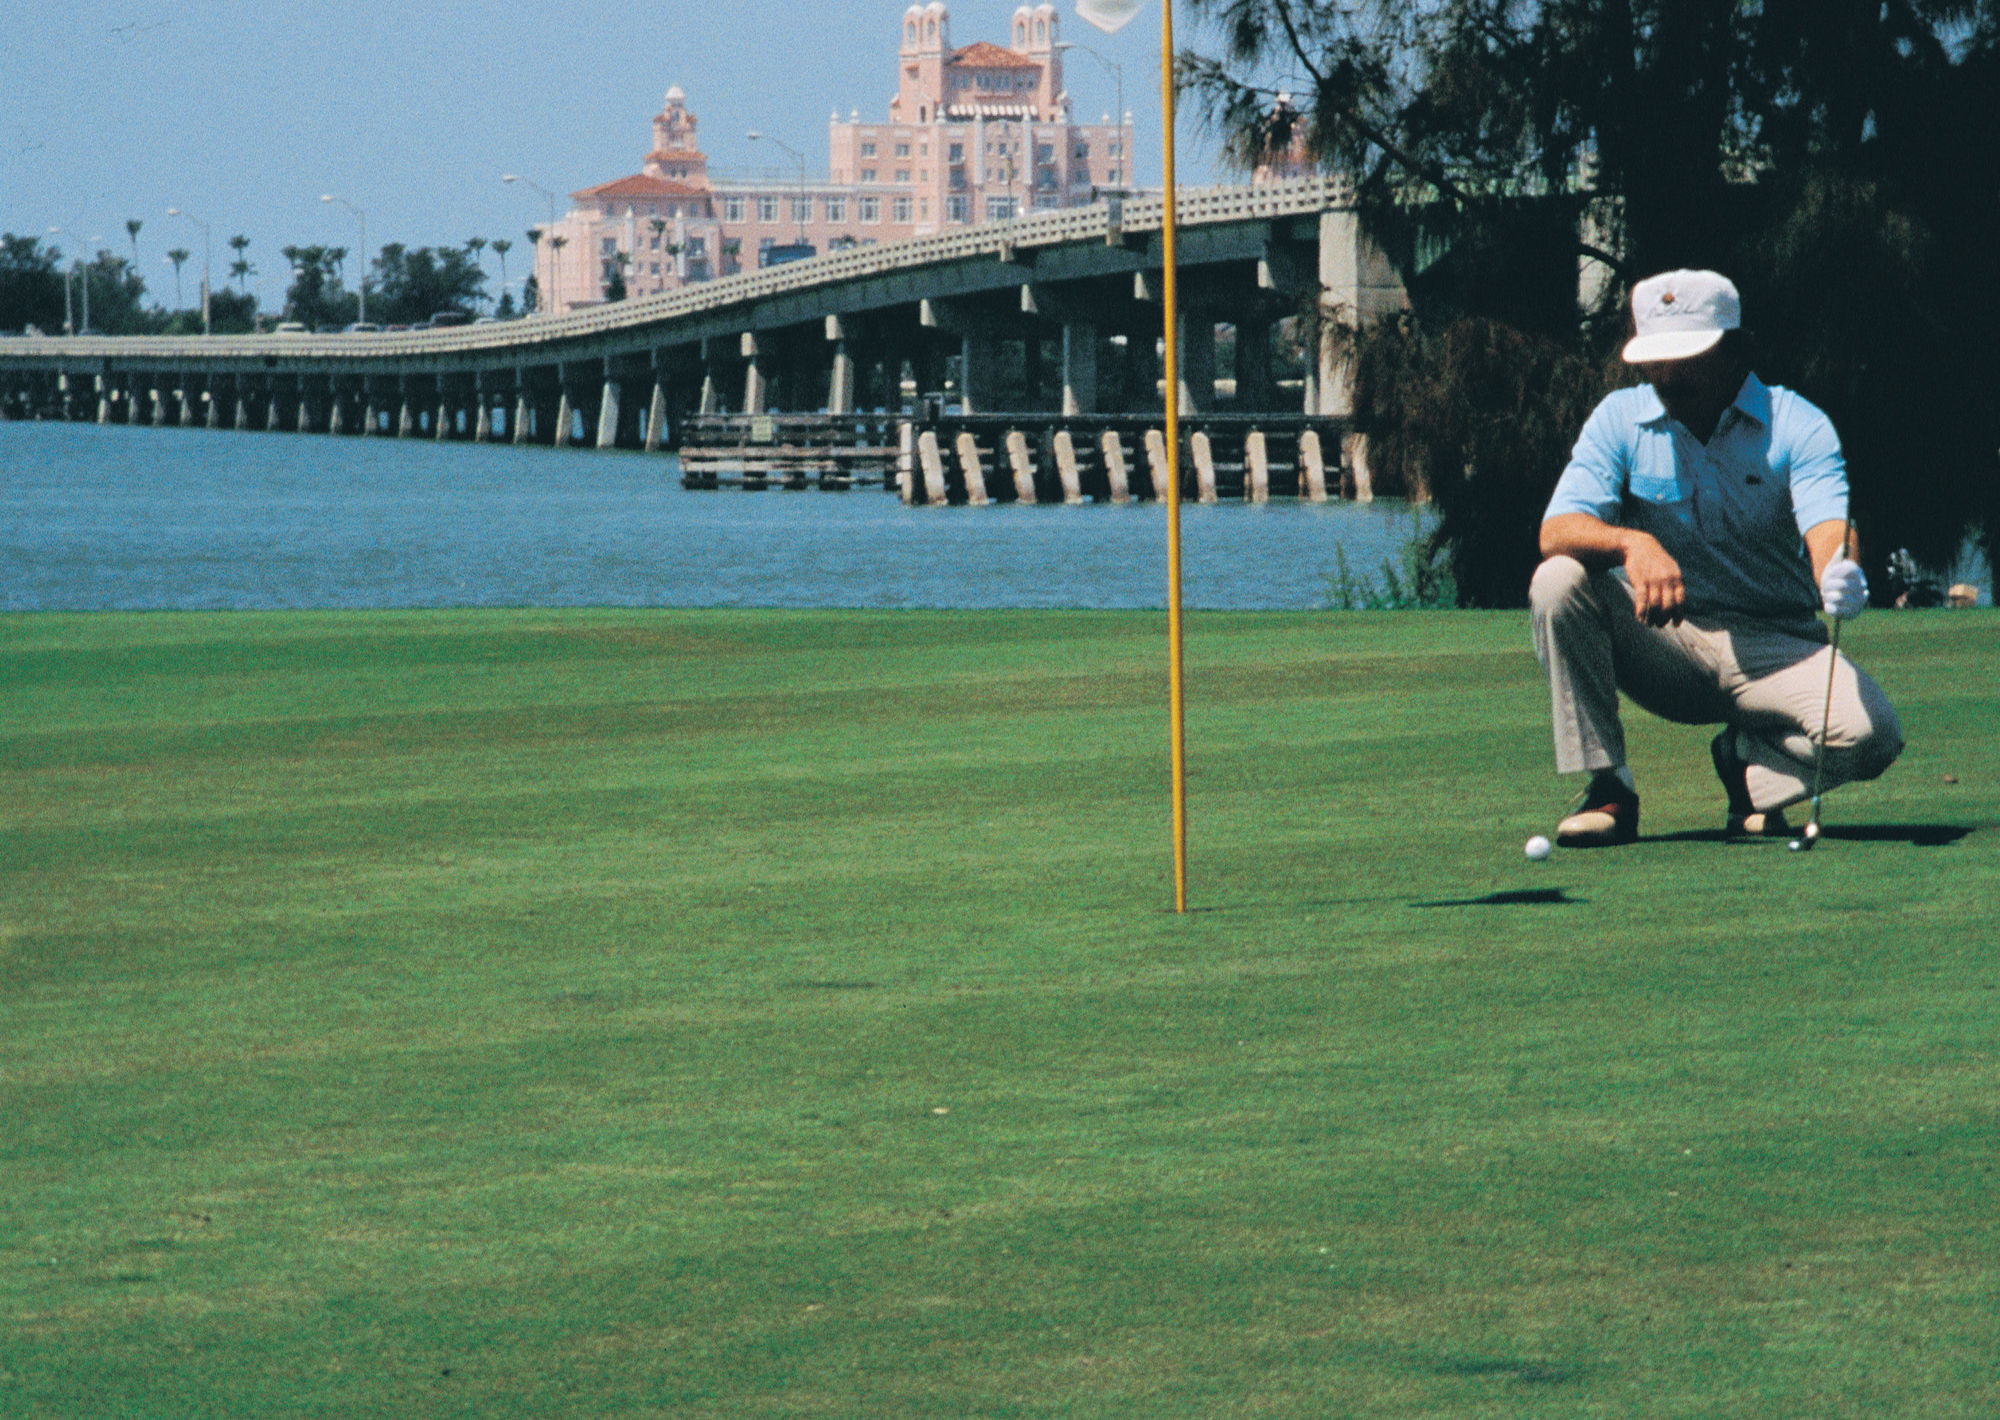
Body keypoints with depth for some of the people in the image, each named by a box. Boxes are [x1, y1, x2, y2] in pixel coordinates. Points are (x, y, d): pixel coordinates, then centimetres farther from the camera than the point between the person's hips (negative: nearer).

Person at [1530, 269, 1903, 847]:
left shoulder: (1798, 426, -7)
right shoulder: (1621, 419, -3)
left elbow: (1828, 529, -23)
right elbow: (1557, 531, -16)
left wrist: (1840, 574, -50)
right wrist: (1632, 544, -39)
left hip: (1774, 648, -1)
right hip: (1660, 643, 1)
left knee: (1870, 733, -29)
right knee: (1559, 581, -27)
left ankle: (1750, 761, 5)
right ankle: (1608, 789, -15)